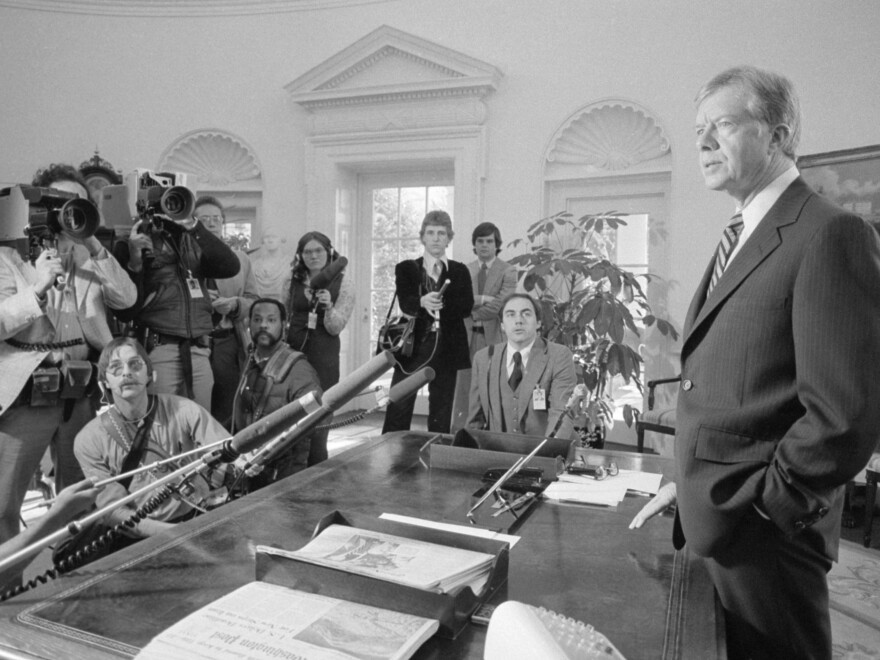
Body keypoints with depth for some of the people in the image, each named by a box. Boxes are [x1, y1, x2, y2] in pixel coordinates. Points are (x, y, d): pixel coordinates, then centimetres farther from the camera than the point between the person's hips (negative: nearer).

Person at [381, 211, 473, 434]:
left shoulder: (460, 271, 10)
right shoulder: (406, 268, 6)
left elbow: (466, 307, -5)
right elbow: (405, 303, -11)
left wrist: (440, 303, -22)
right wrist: (422, 302, -32)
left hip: (446, 350, 2)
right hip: (412, 346, -1)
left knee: (441, 416, 8)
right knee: (397, 413, -2)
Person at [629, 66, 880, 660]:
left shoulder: (830, 234, -15)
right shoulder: (741, 238, 13)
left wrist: (758, 505, -14)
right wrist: (694, 482, 9)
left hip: (764, 532, -8)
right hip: (713, 519, 8)